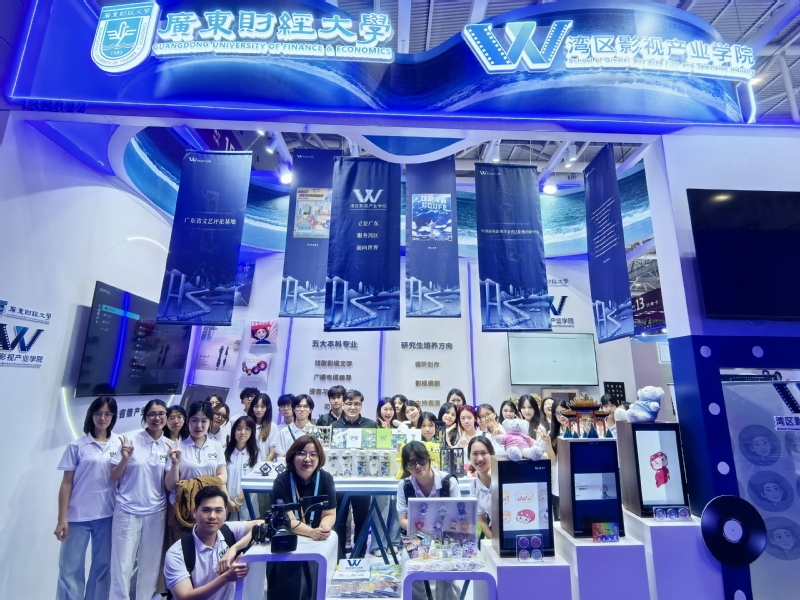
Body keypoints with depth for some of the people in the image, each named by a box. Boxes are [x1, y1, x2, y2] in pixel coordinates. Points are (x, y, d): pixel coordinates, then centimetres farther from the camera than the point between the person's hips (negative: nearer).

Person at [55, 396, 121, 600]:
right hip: (77, 516, -2)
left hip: (107, 515, 2)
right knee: (70, 569, 5)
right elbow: (66, 483, -1)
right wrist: (61, 519, -3)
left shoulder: (119, 444, 4)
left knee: (102, 566, 11)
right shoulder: (77, 446, -2)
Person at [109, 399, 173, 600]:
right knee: (122, 566, 3)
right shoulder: (131, 440, -6)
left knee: (151, 565, 12)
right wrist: (125, 458, -19)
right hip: (128, 511, -2)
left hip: (156, 513, 2)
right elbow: (114, 477, -1)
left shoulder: (170, 446, -1)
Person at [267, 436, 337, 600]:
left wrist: (324, 528, -29)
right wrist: (312, 532, -35)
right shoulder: (282, 481, -13)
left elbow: (329, 514, -5)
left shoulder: (326, 478, -6)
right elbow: (289, 521, -18)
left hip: (317, 543, 2)